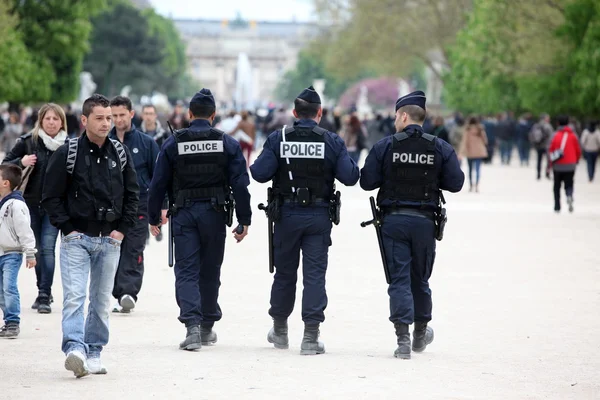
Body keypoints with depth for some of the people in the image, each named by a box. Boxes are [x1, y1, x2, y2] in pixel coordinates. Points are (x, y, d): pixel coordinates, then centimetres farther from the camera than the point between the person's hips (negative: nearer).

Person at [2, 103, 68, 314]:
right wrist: (21, 162, -15)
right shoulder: (28, 142, 0)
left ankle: (44, 296, -12)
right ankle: (44, 292, 28)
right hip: (31, 203, 2)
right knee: (37, 249, 12)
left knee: (47, 248, -13)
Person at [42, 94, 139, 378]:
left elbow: (132, 194, 13)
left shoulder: (121, 154, 6)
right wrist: (67, 228, -8)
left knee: (102, 301, 8)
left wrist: (123, 228, 3)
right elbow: (51, 196, -2)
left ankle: (93, 353, 16)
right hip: (77, 238, -4)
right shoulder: (67, 154, -5)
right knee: (74, 296, -17)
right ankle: (75, 349, -27)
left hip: (110, 239, 4)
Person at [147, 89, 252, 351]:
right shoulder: (227, 144, 0)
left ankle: (192, 324, -19)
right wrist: (244, 220, 3)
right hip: (214, 213, 1)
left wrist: (154, 217, 10)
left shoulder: (173, 143, -2)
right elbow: (240, 184, -3)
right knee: (210, 271, 14)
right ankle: (207, 327, 25)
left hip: (183, 214, -1)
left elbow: (158, 184, 0)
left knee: (186, 271, -1)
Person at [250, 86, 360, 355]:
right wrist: (349, 163, 12)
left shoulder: (278, 139, -4)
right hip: (319, 216, -1)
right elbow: (350, 177, -9)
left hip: (287, 213, 1)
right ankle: (310, 336, -8)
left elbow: (260, 173, -11)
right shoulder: (332, 141, -4)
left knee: (285, 272, 15)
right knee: (315, 274, -1)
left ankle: (279, 330, 29)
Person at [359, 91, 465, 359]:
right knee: (420, 278, 17)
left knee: (399, 279, 0)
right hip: (425, 222, 2)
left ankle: (402, 336, -11)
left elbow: (367, 181, -4)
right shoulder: (441, 148, -1)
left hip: (393, 220, -2)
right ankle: (421, 332, 32)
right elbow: (456, 183, -1)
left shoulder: (384, 147, -5)